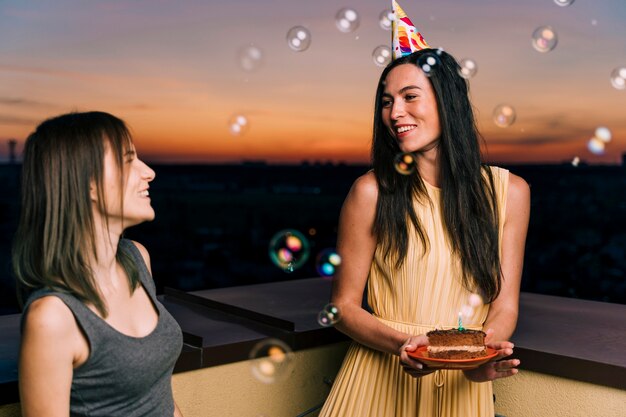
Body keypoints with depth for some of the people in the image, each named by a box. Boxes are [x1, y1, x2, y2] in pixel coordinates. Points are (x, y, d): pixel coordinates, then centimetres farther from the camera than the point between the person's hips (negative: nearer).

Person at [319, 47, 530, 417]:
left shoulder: (509, 192, -5)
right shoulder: (372, 192, -13)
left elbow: (504, 305, -2)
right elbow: (344, 306, -7)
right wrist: (401, 344, -24)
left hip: (463, 383, 2)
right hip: (380, 377, -2)